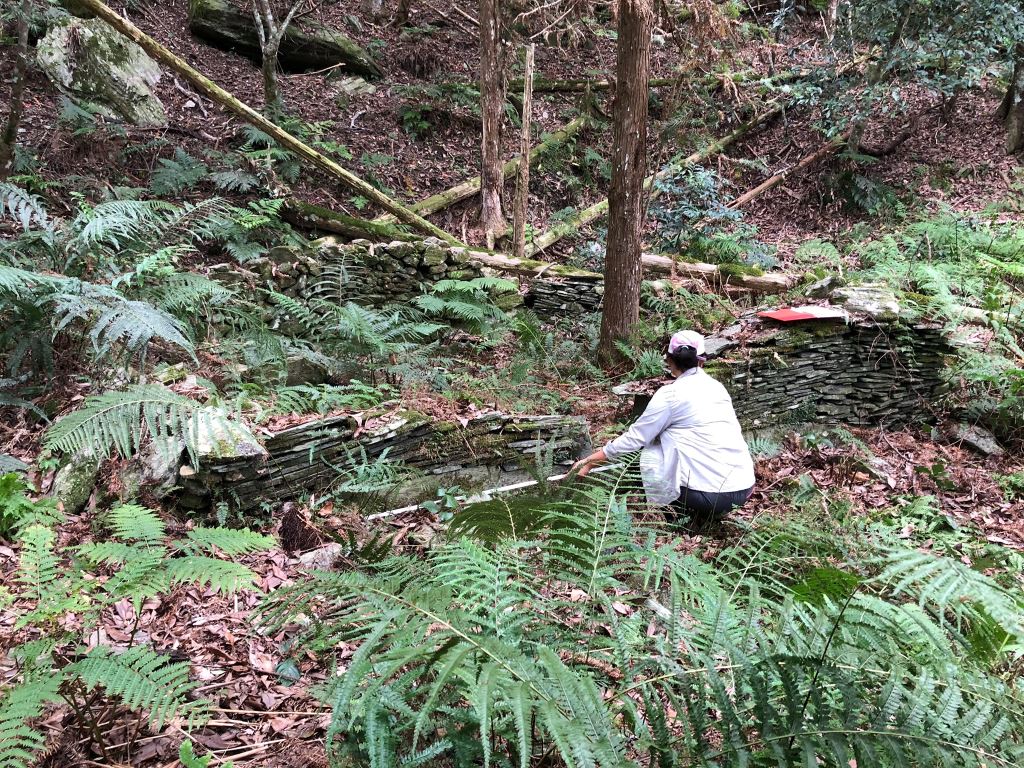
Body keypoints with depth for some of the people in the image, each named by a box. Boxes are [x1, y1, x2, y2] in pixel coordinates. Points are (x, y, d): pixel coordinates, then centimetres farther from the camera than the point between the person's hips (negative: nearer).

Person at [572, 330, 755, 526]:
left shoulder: (671, 394, -5)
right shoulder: (716, 387, 13)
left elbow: (634, 438, 0)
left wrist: (590, 461, 10)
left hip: (712, 494, -6)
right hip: (744, 488, 6)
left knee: (650, 453, 10)